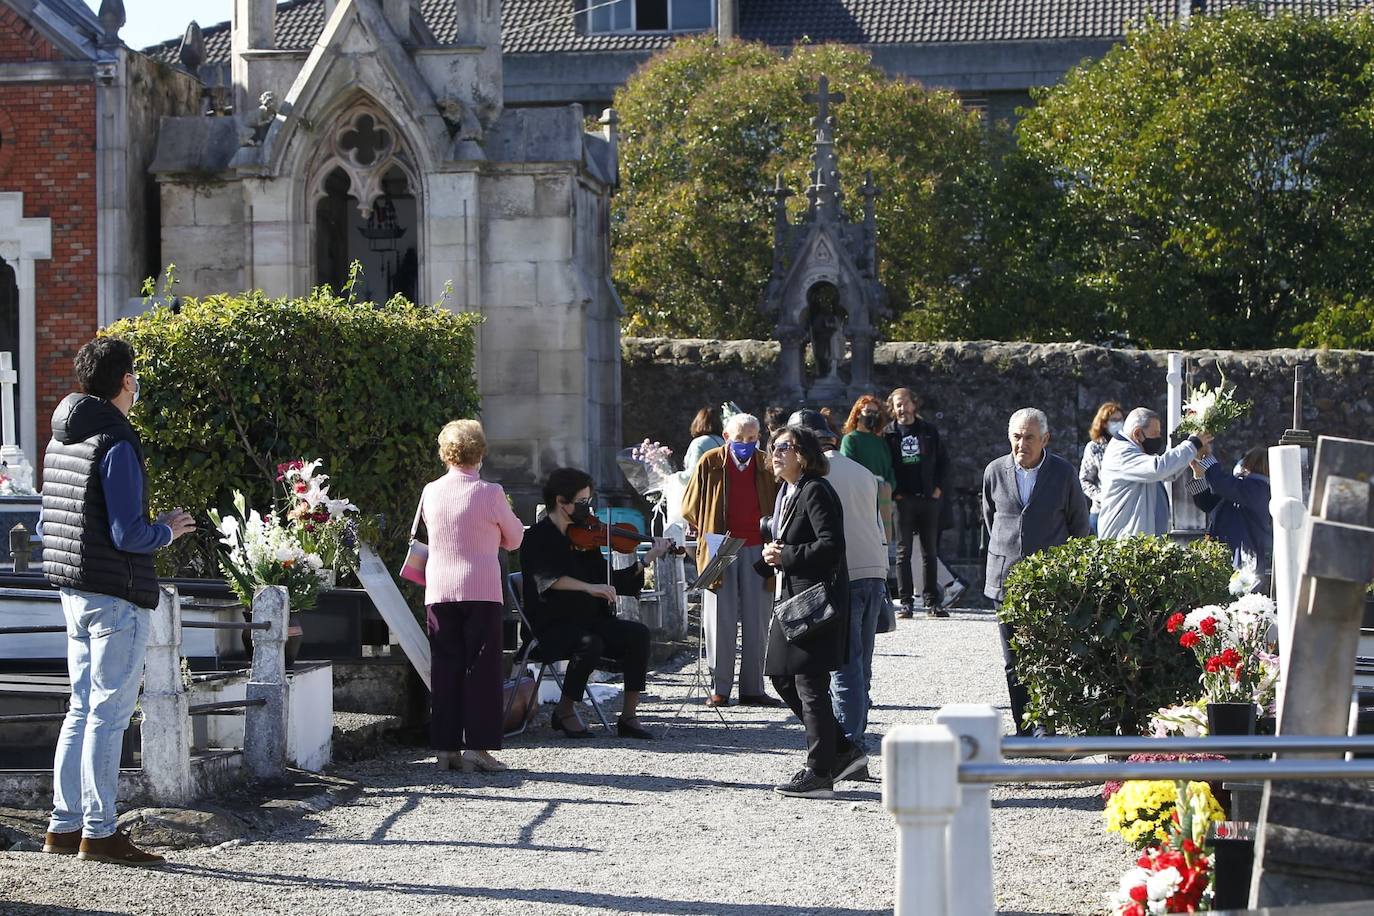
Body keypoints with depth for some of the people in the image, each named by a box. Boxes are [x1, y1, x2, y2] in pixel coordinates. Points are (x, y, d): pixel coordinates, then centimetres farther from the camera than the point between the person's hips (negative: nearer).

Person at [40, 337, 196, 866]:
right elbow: (128, 535, -20)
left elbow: (49, 522, 18)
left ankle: (64, 825, 17)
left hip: (74, 592, 9)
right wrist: (167, 530, -1)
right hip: (117, 596, -9)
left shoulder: (61, 440, 12)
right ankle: (98, 832, 0)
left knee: (82, 709, 14)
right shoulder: (116, 444, -16)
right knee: (109, 713, -4)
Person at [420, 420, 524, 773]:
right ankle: (477, 746, -2)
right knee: (482, 668, 2)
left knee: (445, 668, 8)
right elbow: (514, 539, 3)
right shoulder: (490, 493, -9)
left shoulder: (430, 492, 2)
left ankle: (445, 747, 9)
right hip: (482, 590, -4)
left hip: (440, 592, 4)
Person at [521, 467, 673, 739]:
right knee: (590, 643, -35)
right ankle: (564, 711, -11)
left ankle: (629, 715, -14)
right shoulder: (537, 538, -7)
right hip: (552, 628, -6)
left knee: (637, 633, -18)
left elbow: (609, 581, 16)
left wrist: (645, 561, 6)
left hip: (590, 621, 6)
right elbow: (547, 578, -27)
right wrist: (589, 587, -39)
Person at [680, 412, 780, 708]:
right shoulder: (710, 463, 1)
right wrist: (710, 533, 4)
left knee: (755, 622, 4)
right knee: (721, 622, -1)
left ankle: (752, 688, 9)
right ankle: (719, 689, 2)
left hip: (756, 550, 2)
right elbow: (690, 508, 7)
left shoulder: (766, 467, 6)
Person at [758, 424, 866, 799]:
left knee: (810, 685, -5)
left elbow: (831, 545, -22)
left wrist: (785, 556, -18)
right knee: (783, 679, 13)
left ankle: (818, 775, 2)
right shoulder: (787, 494, 18)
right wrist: (771, 555, 8)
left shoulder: (816, 491, -14)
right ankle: (843, 750, 21)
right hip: (791, 599, 11)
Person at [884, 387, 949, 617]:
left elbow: (944, 461, 15)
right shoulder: (888, 434, 2)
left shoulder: (929, 432, 9)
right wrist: (894, 492, -7)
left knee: (929, 551, 6)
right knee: (903, 552, -1)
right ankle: (906, 602, 0)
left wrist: (938, 486, 4)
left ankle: (932, 601, 10)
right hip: (903, 500, -2)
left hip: (928, 498, 2)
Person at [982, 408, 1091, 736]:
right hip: (1005, 579, 3)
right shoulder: (995, 471, 4)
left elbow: (1079, 524, 10)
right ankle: (1023, 728, 12)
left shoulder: (1063, 473, -2)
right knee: (1013, 662, 5)